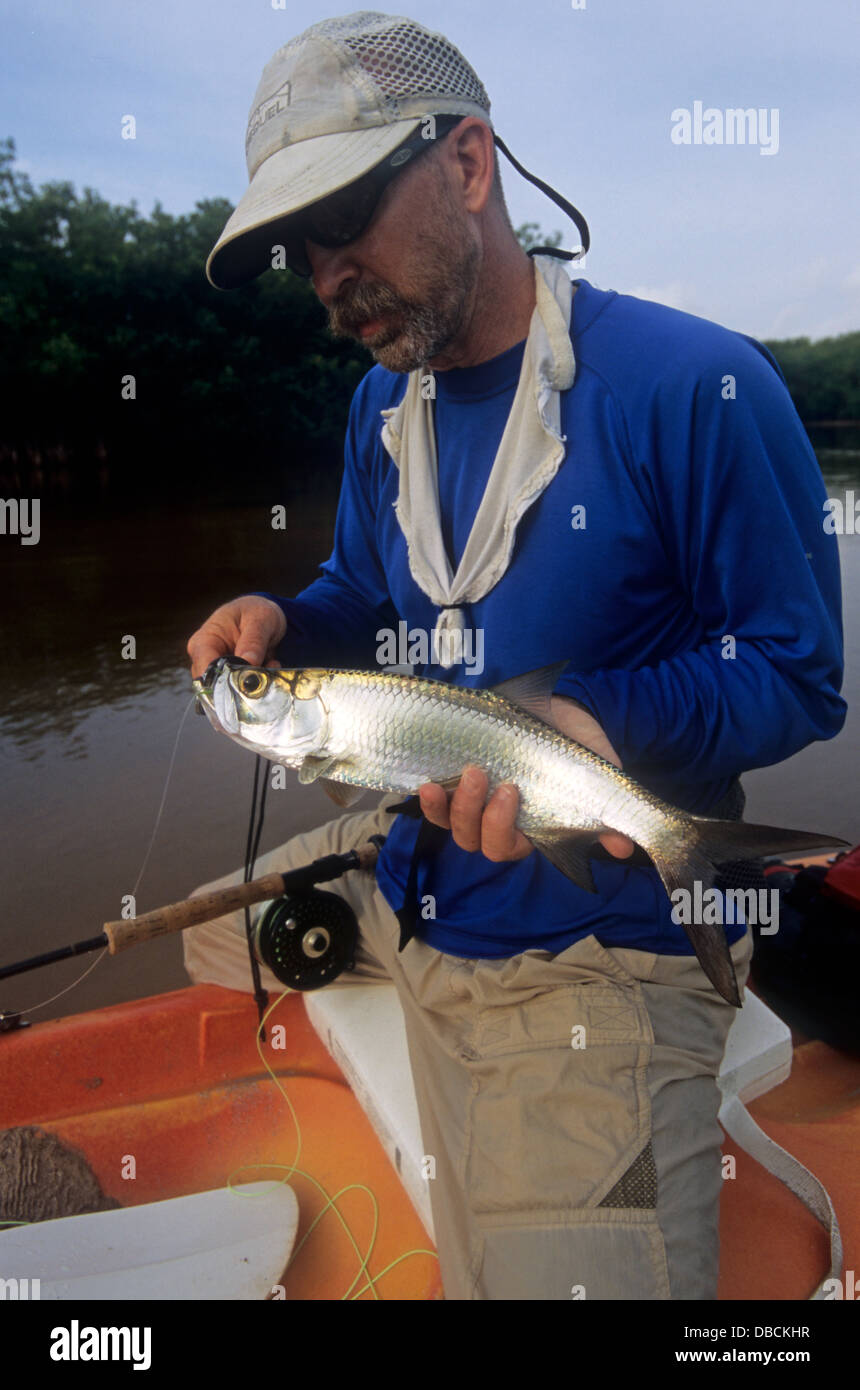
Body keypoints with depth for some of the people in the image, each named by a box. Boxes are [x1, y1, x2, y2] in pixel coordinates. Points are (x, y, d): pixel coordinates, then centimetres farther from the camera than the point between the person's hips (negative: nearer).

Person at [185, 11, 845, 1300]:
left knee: (566, 1268, 4)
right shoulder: (382, 406, 4)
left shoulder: (695, 385, -17)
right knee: (212, 933, 23)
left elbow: (796, 675, -13)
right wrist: (281, 623, -7)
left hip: (603, 959, -6)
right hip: (421, 890, 7)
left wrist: (604, 720, -30)